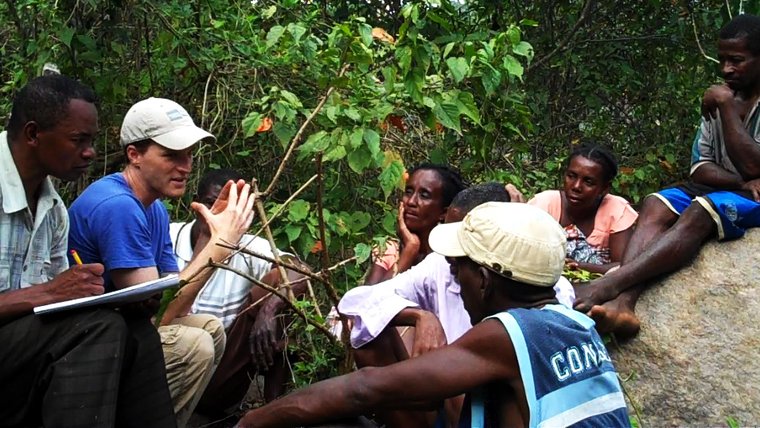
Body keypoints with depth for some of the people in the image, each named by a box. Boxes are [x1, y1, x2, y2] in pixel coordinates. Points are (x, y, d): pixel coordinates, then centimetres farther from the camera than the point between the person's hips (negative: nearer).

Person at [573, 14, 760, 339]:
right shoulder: (721, 99, 11)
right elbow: (700, 168, 6)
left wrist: (726, 106, -17)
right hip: (718, 189, 6)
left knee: (701, 211, -36)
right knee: (654, 205, -24)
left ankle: (606, 287, -52)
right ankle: (623, 302, -47)